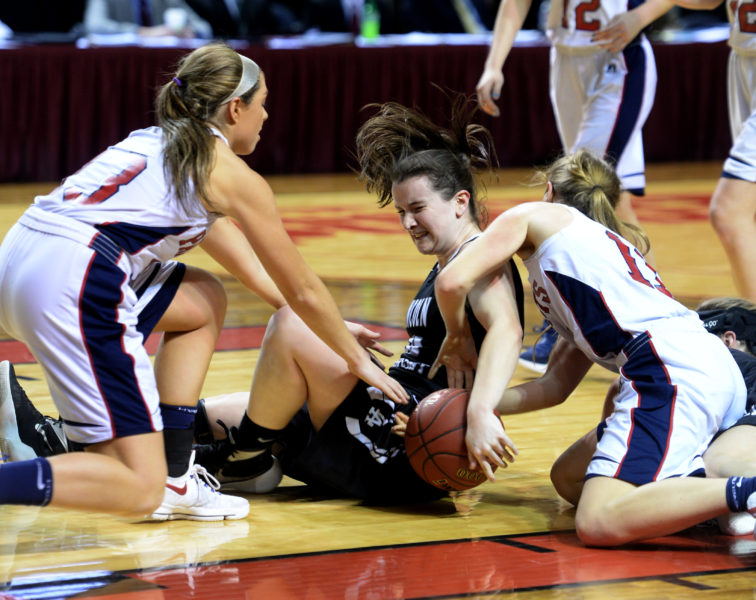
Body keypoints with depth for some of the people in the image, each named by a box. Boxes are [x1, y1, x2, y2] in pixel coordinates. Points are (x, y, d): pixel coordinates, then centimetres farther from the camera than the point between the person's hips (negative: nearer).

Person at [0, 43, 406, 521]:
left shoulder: (154, 142, 28)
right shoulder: (231, 175, 6)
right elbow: (303, 291, 13)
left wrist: (329, 326, 46)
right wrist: (358, 361, 29)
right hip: (73, 286, -9)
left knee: (205, 302, 28)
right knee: (138, 491, -8)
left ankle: (174, 482, 24)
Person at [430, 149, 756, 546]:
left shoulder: (533, 216, 17)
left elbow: (452, 281, 3)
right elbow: (556, 386, 28)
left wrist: (456, 339, 24)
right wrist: (479, 405, 20)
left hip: (671, 365, -9)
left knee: (599, 522, -22)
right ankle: (703, 482, 4)